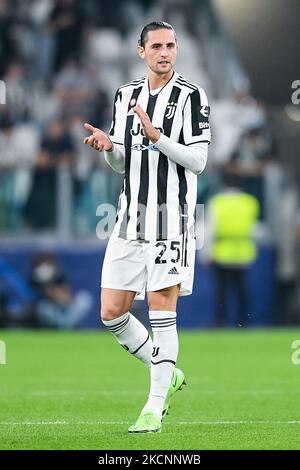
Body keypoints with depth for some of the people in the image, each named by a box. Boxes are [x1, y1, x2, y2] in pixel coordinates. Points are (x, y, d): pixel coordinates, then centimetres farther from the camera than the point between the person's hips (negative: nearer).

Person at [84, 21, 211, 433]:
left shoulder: (191, 96, -4)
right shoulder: (126, 95, 14)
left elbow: (197, 160, -10)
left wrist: (156, 136, -21)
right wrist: (107, 146, -3)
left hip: (171, 217, -6)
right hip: (131, 216, 6)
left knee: (161, 309, -7)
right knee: (111, 312, 2)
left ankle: (156, 406, 0)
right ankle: (167, 374, 22)